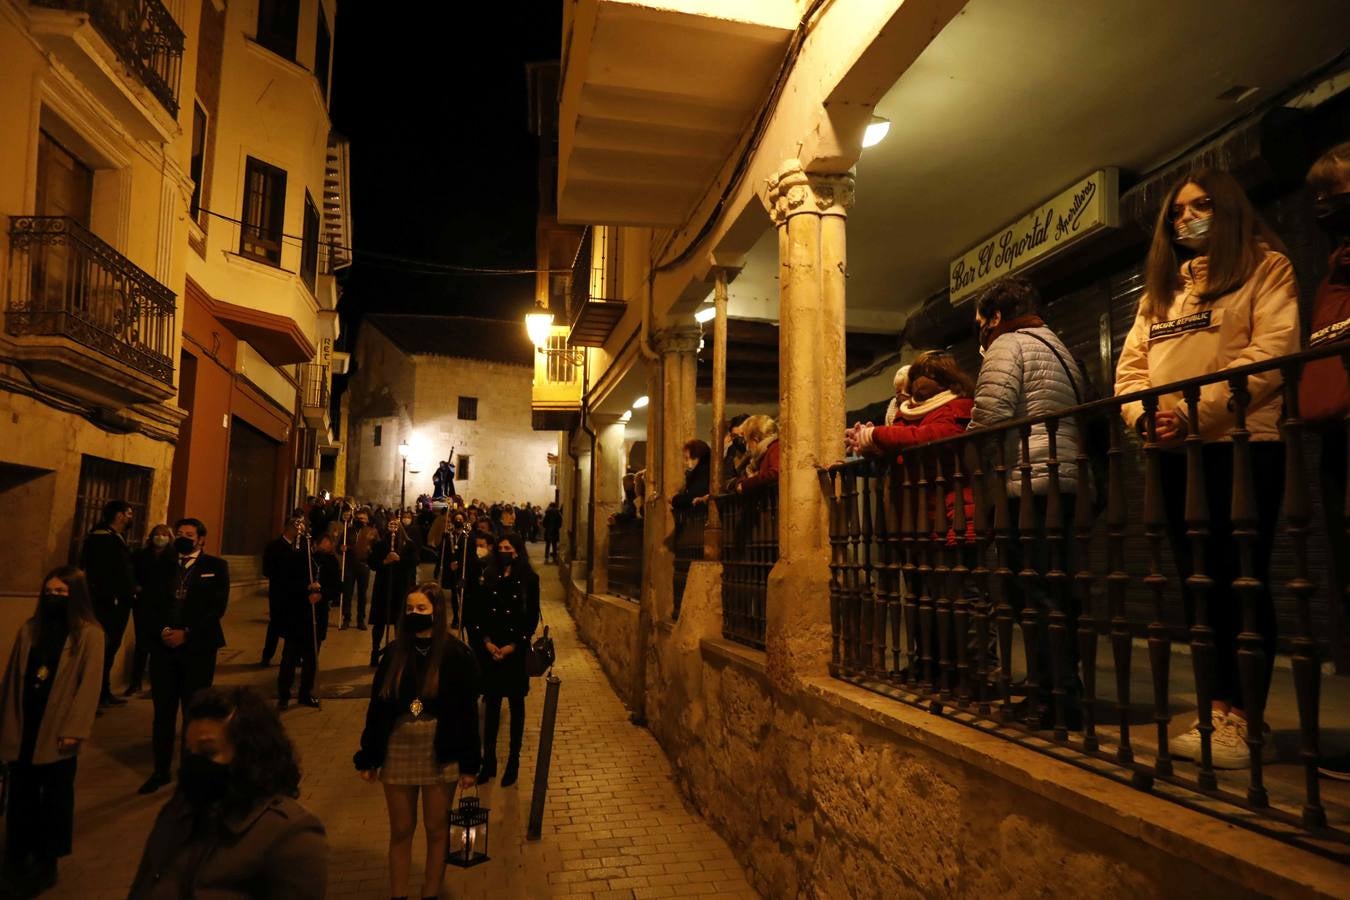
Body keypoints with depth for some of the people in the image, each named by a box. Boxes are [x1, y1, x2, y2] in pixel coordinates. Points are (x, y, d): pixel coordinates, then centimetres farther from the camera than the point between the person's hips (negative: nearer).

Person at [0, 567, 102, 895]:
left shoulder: (89, 634, -8)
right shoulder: (30, 629, 6)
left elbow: (90, 684, -11)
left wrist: (73, 730, -16)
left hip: (58, 729, -4)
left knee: (56, 796, 9)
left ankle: (47, 861, 23)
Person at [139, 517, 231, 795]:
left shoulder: (216, 566, 2)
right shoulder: (163, 565, 12)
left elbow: (217, 607, -6)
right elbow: (152, 603, 6)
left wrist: (186, 633, -13)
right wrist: (162, 630, -10)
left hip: (198, 647, -3)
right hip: (163, 646, 3)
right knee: (163, 712, 8)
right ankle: (161, 771, 21)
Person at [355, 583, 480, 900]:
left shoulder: (456, 655, -10)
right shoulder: (395, 653, -1)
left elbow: (468, 711, -7)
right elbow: (377, 706, 4)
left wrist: (469, 763, -7)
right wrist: (368, 757, 4)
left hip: (440, 755, -2)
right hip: (398, 752, 2)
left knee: (436, 830, 12)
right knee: (400, 831, 13)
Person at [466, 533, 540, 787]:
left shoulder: (529, 579, -4)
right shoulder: (487, 576, 2)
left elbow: (532, 617, -4)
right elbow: (475, 613, 2)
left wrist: (512, 646, -10)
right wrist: (486, 642, -8)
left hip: (516, 650, -2)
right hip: (489, 649, 2)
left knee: (516, 704, 8)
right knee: (491, 703, 8)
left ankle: (514, 761, 19)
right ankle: (489, 760, 19)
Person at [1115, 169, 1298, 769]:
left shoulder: (1264, 265, 5)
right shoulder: (1160, 288, 22)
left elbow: (1273, 350, -10)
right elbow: (1130, 366, 14)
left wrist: (1196, 412, -19)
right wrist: (1145, 416, -7)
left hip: (1239, 443, -5)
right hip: (1170, 453, 6)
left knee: (1241, 579, -5)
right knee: (1198, 580, 7)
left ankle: (1247, 720, 3)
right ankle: (1220, 710, 14)